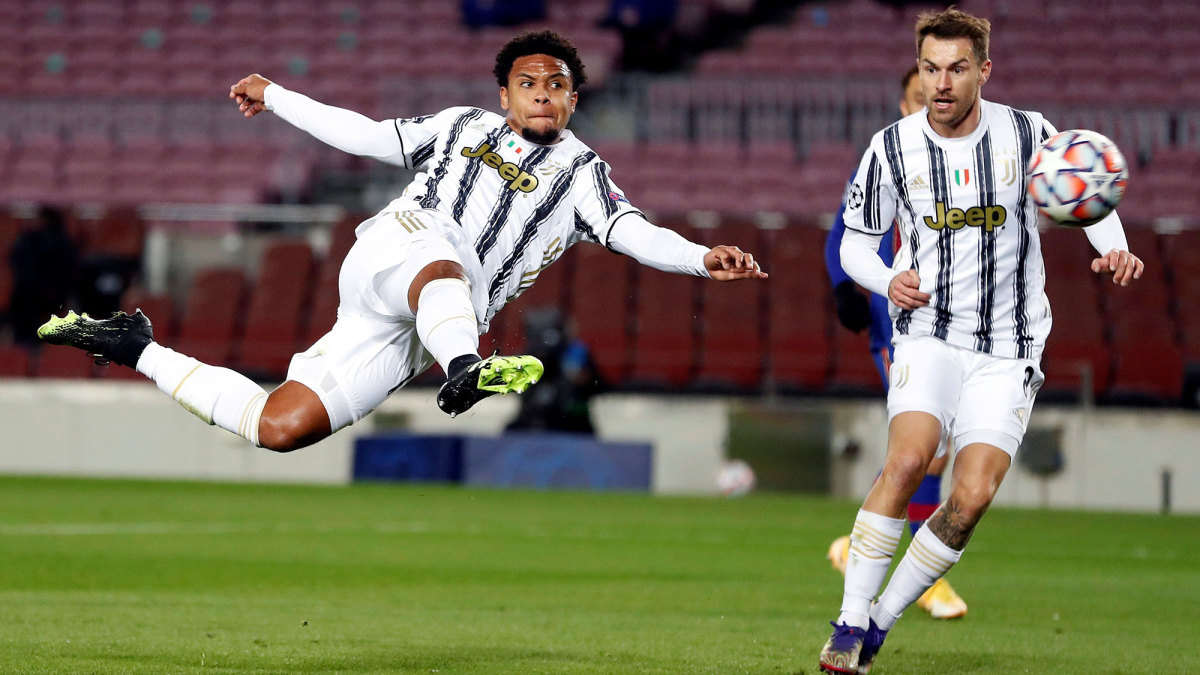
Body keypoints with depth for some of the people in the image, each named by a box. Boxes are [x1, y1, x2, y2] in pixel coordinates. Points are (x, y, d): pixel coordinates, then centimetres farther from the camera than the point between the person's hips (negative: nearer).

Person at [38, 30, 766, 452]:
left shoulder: (578, 171, 16)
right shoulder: (463, 126, 21)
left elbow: (631, 231, 1)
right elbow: (368, 136, 28)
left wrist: (703, 259, -17)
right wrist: (275, 98, 30)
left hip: (407, 338, 0)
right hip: (392, 247, 0)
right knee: (442, 269, -38)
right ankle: (467, 373, -72)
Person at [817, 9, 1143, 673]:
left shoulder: (1026, 133, -4)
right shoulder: (892, 149, -3)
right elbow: (855, 243, 8)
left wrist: (1113, 248, -8)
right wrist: (890, 281, -13)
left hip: (1008, 351, 1)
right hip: (928, 335, -1)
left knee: (972, 496, -13)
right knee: (907, 459, -25)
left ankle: (881, 621, 3)